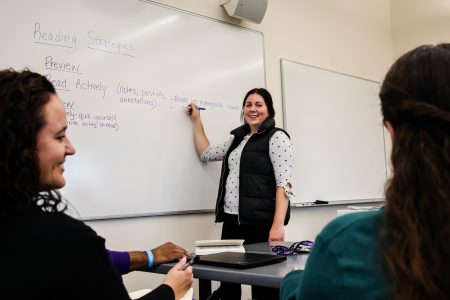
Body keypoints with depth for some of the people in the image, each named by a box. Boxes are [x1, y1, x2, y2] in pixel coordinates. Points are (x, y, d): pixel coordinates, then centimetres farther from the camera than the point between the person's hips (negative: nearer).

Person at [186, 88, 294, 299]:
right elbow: (206, 154, 26)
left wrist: (278, 225, -22)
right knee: (227, 281, 9)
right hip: (231, 220, 7)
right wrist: (197, 120, 26)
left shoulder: (277, 137, -4)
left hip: (260, 222, -6)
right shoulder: (238, 138, 18)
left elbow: (283, 184, -12)